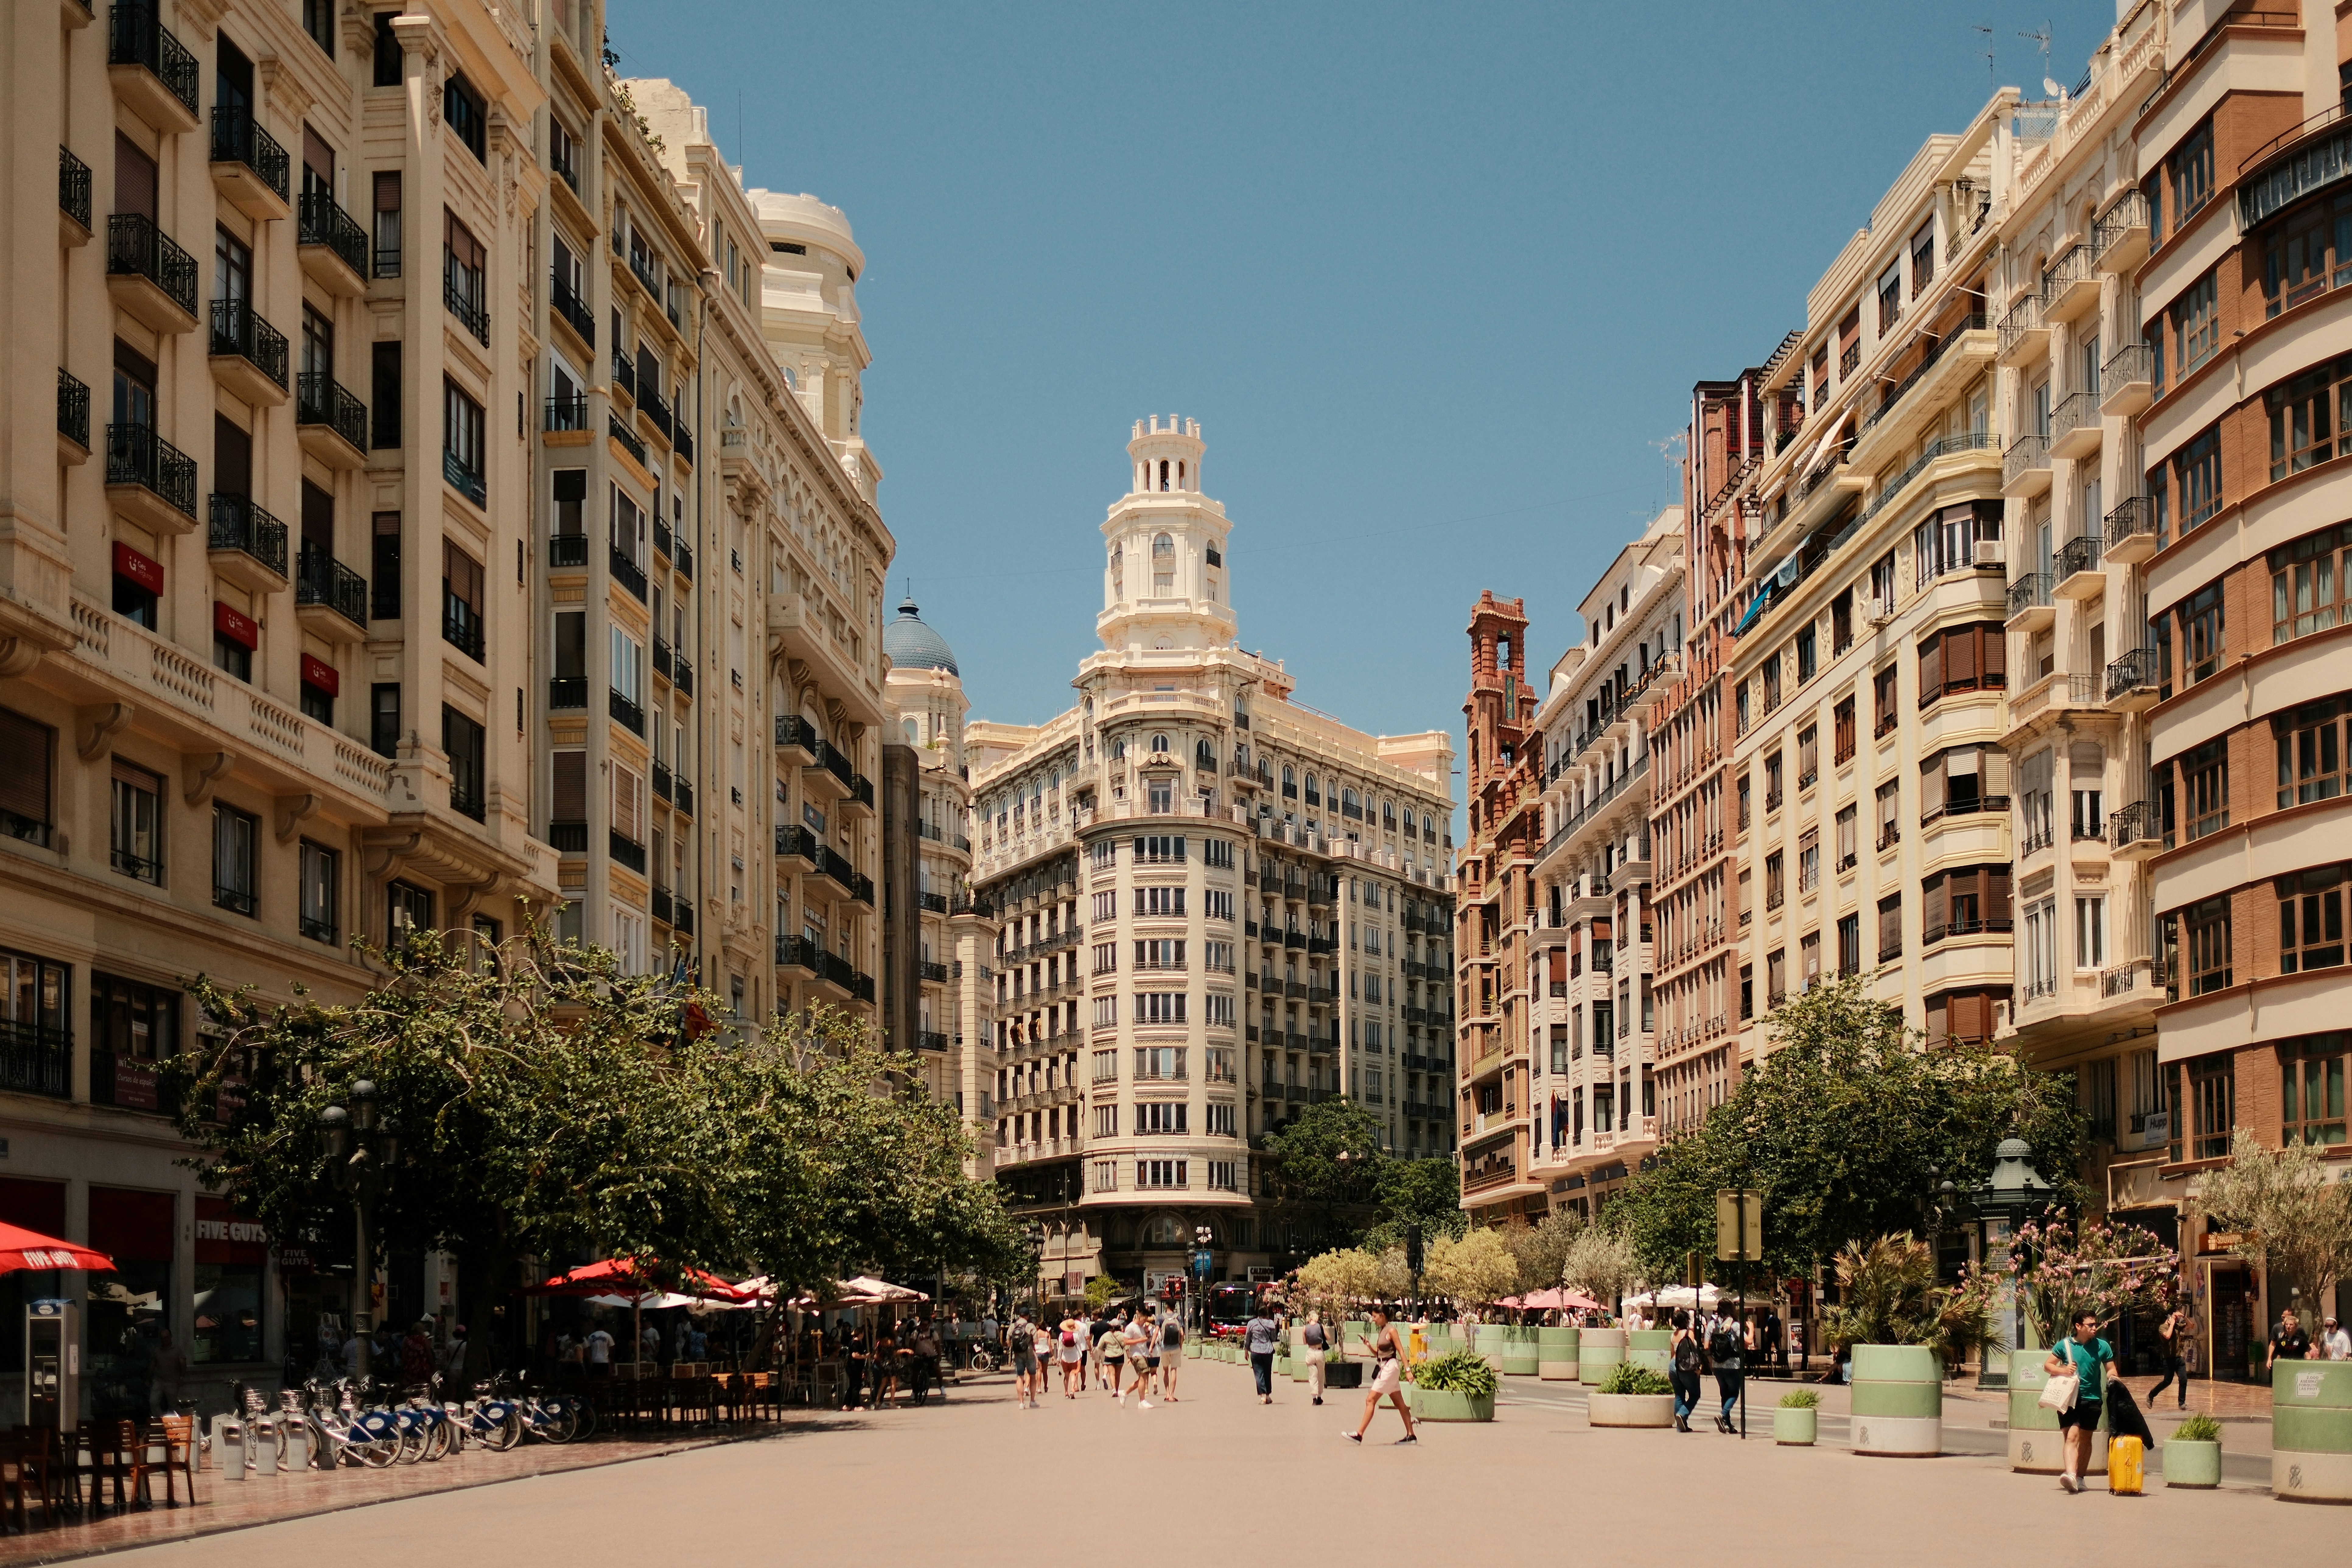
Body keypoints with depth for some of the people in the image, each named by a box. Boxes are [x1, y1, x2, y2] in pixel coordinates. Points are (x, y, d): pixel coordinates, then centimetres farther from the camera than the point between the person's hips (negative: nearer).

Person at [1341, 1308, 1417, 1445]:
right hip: (1383, 1368, 10)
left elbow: (1401, 1351, -14)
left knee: (1370, 1400, -11)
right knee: (1399, 1404, 11)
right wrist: (1369, 1346, 0)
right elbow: (1378, 1354, 18)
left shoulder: (1391, 1331, -11)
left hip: (1390, 1367, -10)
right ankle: (1411, 1435, 14)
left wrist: (1407, 1370, -18)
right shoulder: (1381, 1332, 14)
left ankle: (1359, 1435, -13)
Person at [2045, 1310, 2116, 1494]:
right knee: (2071, 1437, -16)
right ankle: (2070, 1474, -31)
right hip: (2069, 1399, -3)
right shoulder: (2065, 1345, -2)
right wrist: (2063, 1370, -15)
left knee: (2086, 1439, 12)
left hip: (2092, 1399, 3)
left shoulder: (2103, 1347, 3)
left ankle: (2080, 1477, 24)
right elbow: (2047, 1366, 4)